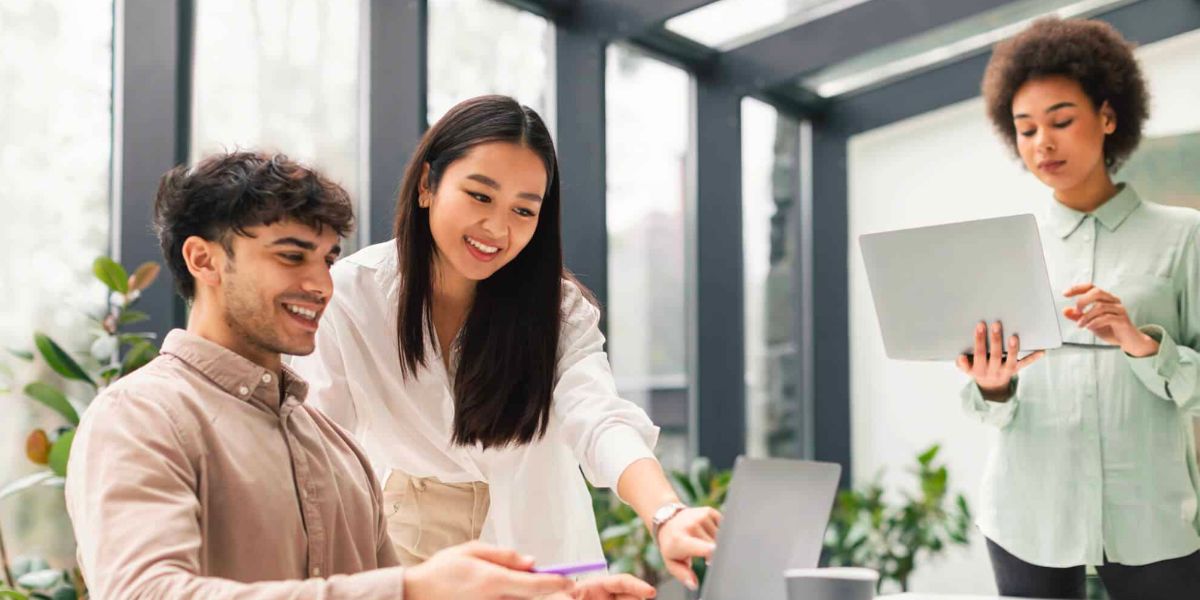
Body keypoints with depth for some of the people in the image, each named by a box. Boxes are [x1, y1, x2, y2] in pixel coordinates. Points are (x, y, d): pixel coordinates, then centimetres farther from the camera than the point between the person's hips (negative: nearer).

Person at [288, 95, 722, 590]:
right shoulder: (348, 294, -17)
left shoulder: (559, 308, -15)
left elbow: (601, 421, -31)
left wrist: (666, 518, -50)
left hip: (529, 541, 1)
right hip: (400, 538, 0)